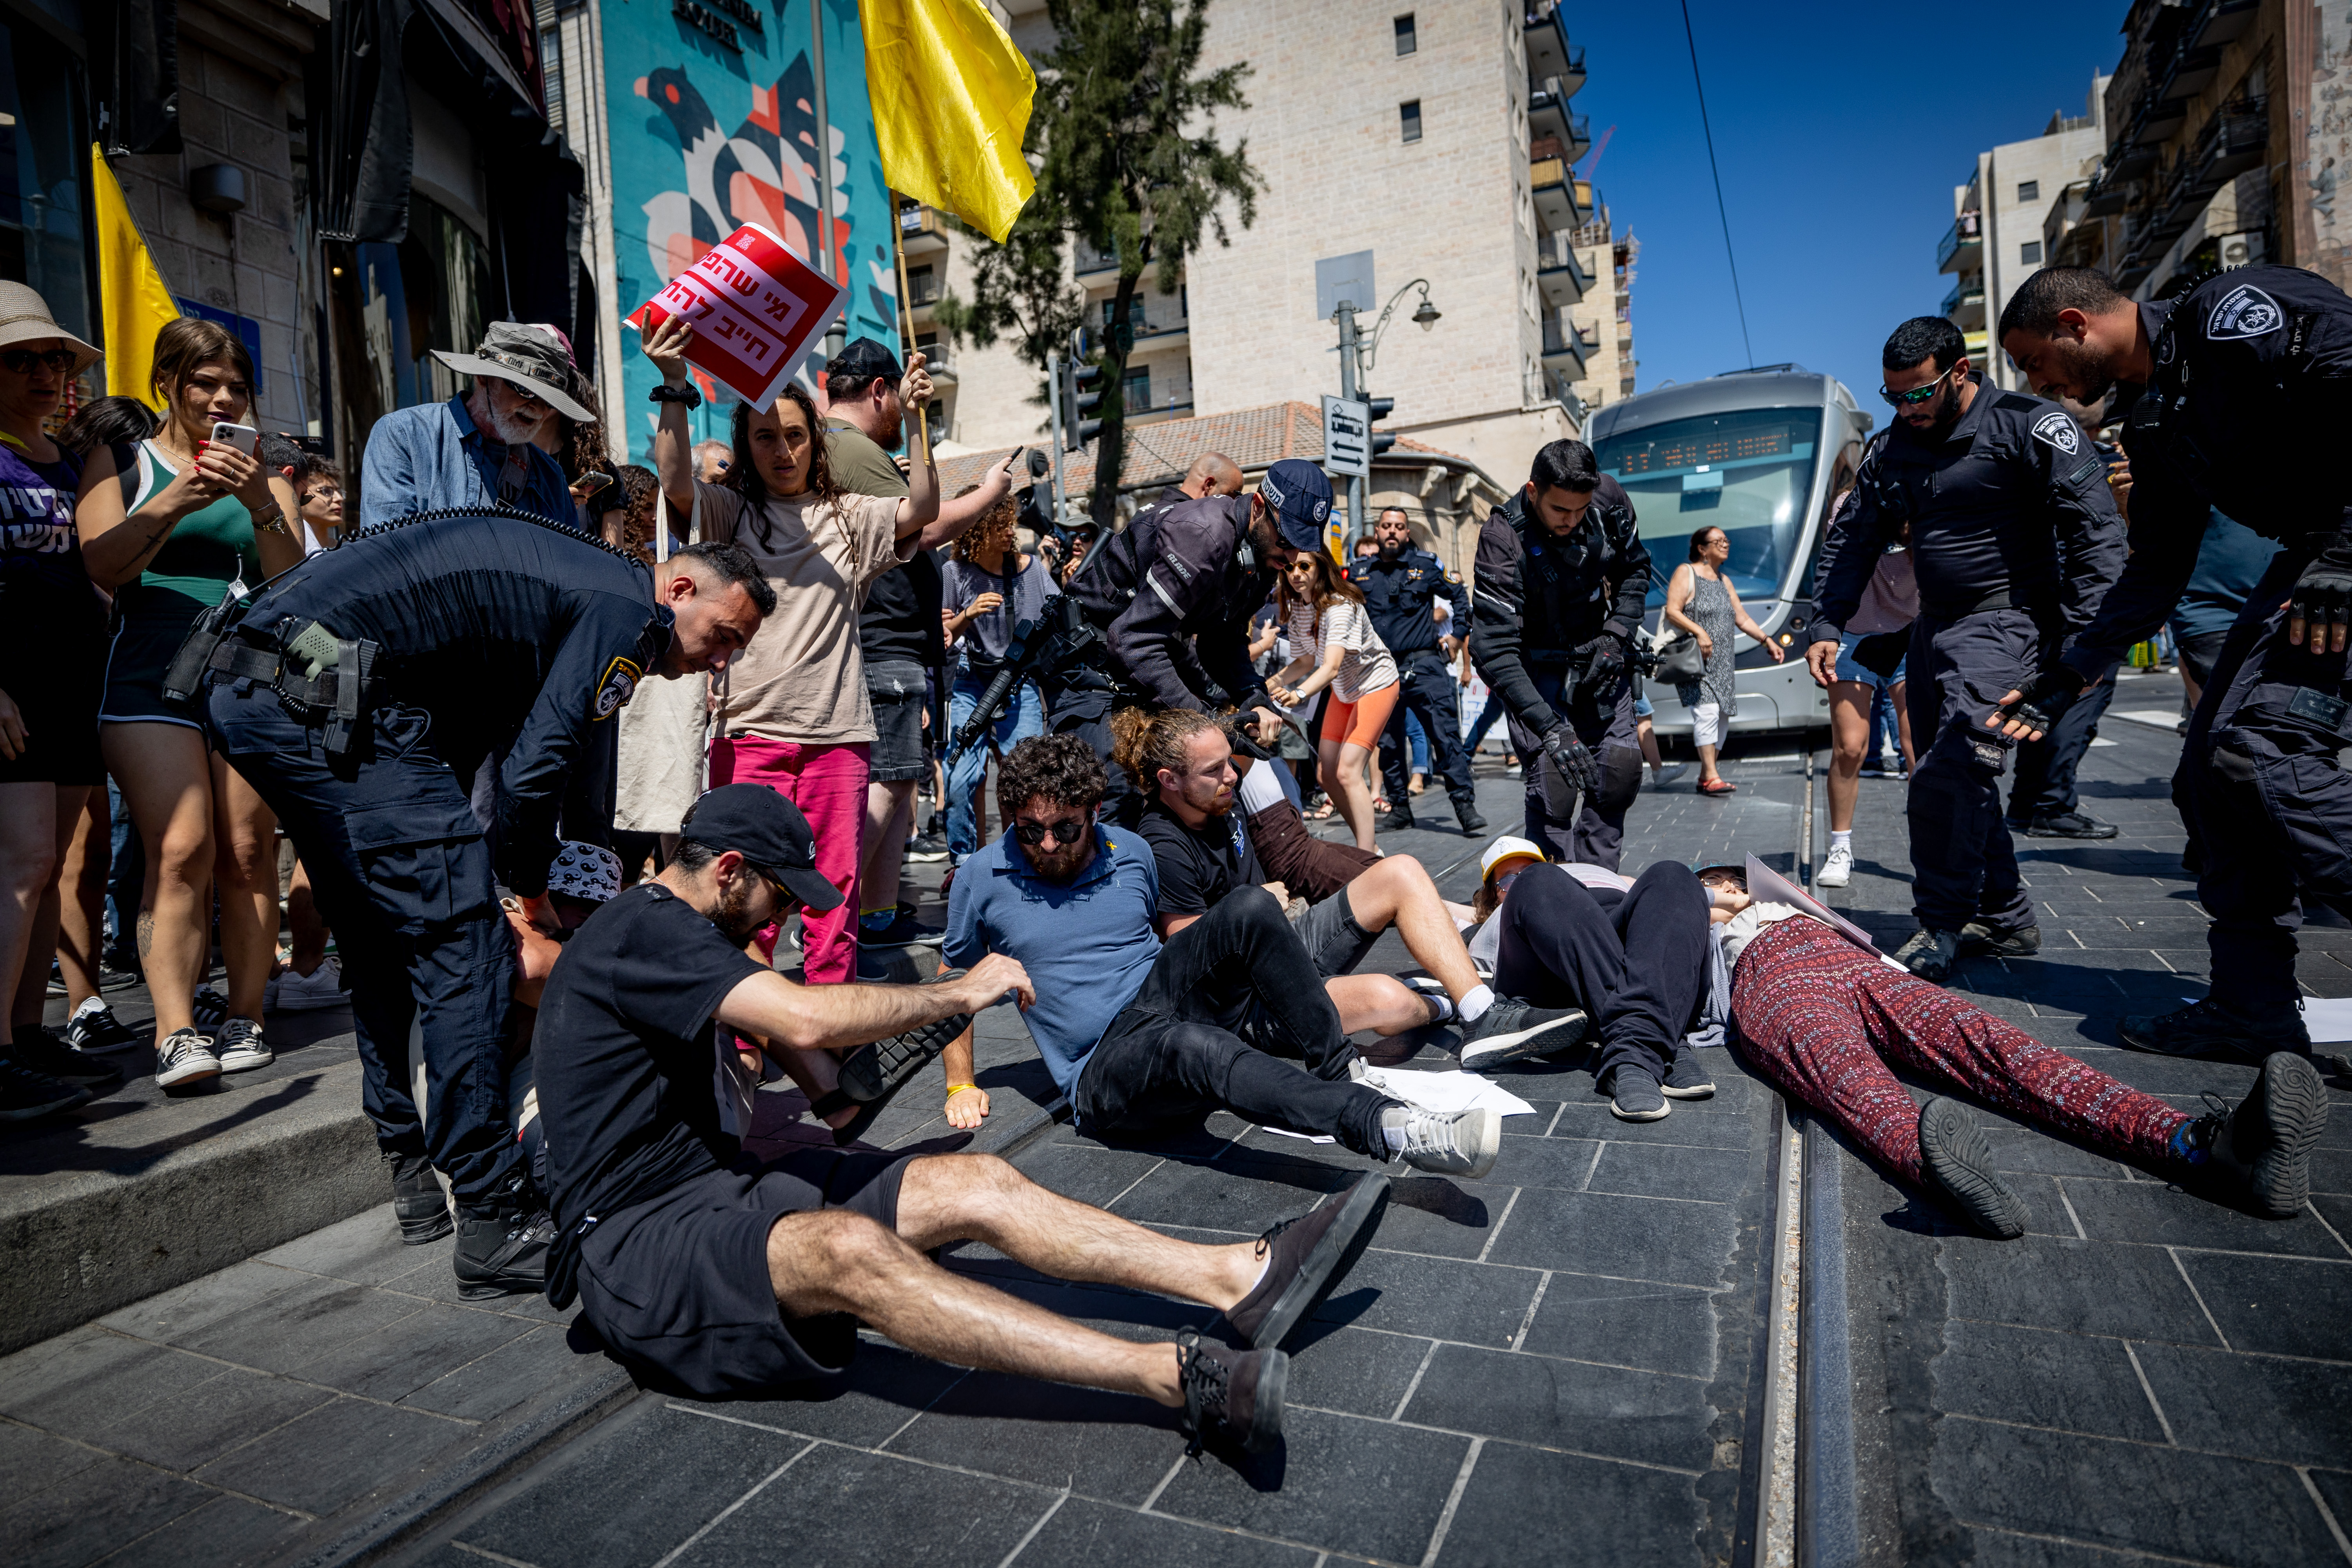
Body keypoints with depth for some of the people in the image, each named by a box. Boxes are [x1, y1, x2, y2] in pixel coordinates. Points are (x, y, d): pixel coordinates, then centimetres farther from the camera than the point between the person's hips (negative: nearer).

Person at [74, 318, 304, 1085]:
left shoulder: (265, 477, 17)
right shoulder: (121, 462, 14)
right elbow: (102, 566, -1)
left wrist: (261, 505, -11)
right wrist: (175, 503, -15)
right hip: (151, 679, -1)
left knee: (247, 852, -4)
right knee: (180, 850, -15)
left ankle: (244, 1016, 2)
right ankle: (175, 1032, -15)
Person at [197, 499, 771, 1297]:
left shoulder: (568, 586, 25)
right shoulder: (627, 610, -4)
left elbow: (483, 755, 22)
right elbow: (533, 773, -12)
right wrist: (531, 890, 6)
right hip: (324, 696, -11)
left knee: (382, 940, 19)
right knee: (462, 945, -8)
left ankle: (413, 1174, 29)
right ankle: (493, 1221, -4)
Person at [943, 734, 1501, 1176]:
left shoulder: (1131, 852, 10)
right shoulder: (980, 879, 1)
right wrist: (961, 1087, 8)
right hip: (1104, 1072, -4)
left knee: (1250, 909, -23)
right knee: (1191, 1047, -41)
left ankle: (1342, 1071, -23)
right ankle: (1392, 1130, -53)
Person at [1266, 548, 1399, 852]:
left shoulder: (1340, 606, -30)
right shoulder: (1295, 607, -8)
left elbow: (1332, 666, -43)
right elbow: (1307, 660, 1)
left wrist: (1299, 695, -60)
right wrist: (1275, 681, -17)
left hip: (1375, 682, -8)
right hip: (1342, 689, 8)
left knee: (1348, 772, -20)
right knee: (1328, 774, 5)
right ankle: (1365, 845, 19)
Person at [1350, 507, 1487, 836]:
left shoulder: (1427, 565, 3)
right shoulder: (1359, 572, 9)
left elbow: (1461, 595, 15)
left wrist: (1458, 635, 9)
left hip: (1424, 665, -3)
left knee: (1446, 733, -10)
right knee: (1387, 741, 6)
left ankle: (1465, 805, -8)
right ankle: (1399, 807, 17)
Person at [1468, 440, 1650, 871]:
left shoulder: (1610, 500, -14)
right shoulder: (1501, 539, -28)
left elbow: (1635, 570, 8)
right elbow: (1493, 650, -33)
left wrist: (1617, 636, -8)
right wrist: (1550, 730, -41)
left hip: (1600, 658, 5)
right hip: (1537, 668, -4)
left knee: (1616, 773, 0)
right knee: (1554, 784, -16)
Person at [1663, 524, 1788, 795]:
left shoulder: (1724, 581, 20)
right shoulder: (1685, 573, -2)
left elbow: (1742, 619, 22)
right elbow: (1672, 611, -13)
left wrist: (1767, 640, 13)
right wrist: (1699, 631, -24)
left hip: (1722, 663, 8)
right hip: (1695, 658, -8)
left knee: (1722, 717, 3)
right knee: (1707, 710, -20)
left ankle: (1705, 777, 10)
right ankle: (1711, 776, -21)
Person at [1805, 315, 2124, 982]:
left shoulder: (2029, 426, -9)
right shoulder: (1891, 451, 10)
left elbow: (2095, 526, -13)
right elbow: (1854, 544, 17)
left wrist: (2087, 630, -21)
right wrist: (1827, 626, 6)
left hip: (2007, 620, -7)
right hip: (1934, 626, 8)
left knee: (1949, 775, -19)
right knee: (1959, 779, 10)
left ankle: (1941, 926, -9)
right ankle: (2005, 919, 22)